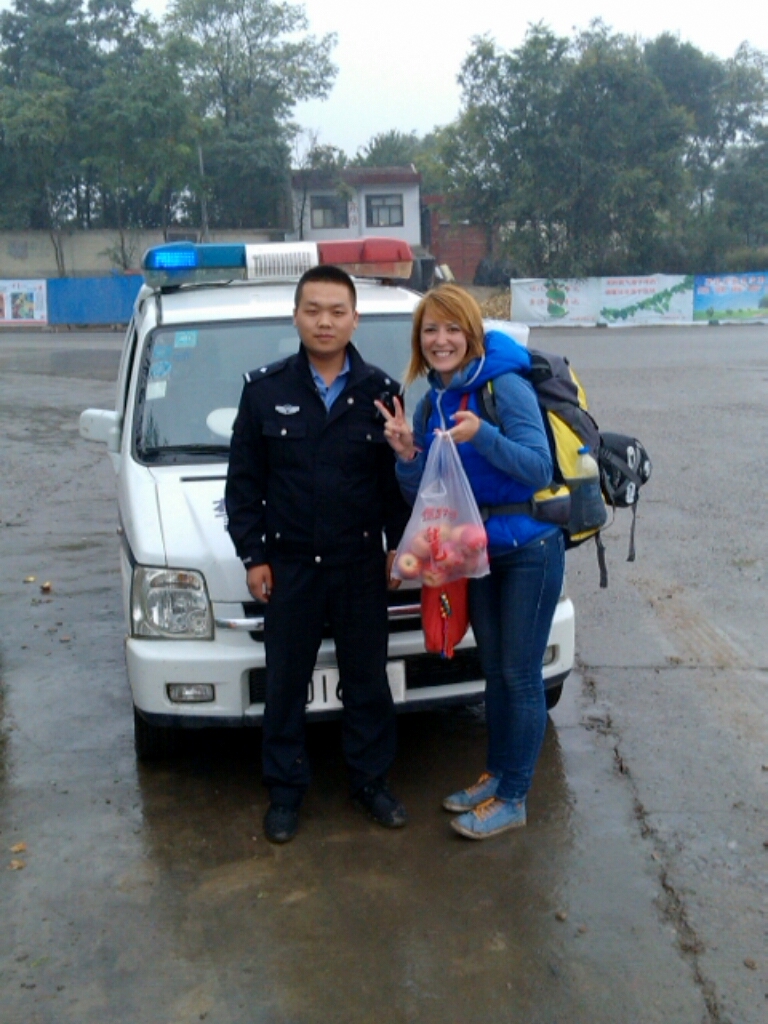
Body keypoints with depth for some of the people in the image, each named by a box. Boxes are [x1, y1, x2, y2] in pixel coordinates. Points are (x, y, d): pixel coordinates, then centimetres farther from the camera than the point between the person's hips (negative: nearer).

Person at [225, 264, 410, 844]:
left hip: (362, 563, 1)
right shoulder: (265, 389, -2)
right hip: (288, 563, 0)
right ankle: (286, 791, 25)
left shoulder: (381, 391, -1)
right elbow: (243, 482, 0)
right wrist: (253, 555, -3)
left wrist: (399, 542, 0)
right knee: (286, 683, 10)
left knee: (368, 679, 12)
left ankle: (372, 781, 29)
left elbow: (399, 477, 5)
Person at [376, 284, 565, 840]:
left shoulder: (505, 385, -16)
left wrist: (482, 435, -34)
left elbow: (539, 468, -21)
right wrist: (408, 457, -14)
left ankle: (513, 798, 15)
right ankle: (497, 773, 34)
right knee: (494, 668, 18)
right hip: (476, 549, 7)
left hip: (530, 548, -7)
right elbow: (421, 493, 6)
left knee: (520, 674, 2)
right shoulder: (431, 404, 5)